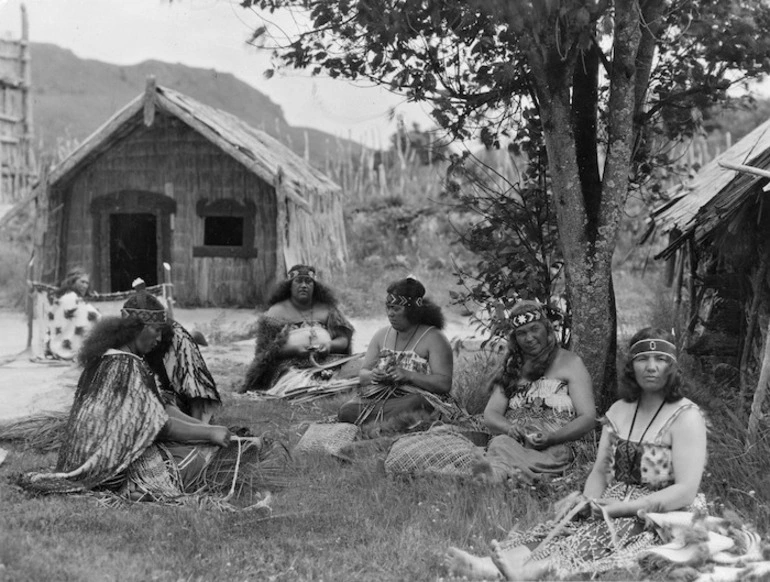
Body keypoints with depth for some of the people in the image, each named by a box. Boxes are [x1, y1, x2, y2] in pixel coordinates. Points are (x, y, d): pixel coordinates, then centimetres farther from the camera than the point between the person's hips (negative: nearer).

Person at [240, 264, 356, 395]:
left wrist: (329, 345, -12)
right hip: (290, 368, -3)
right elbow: (266, 349, -1)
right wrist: (295, 349, -17)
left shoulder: (326, 309, 16)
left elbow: (344, 340, 12)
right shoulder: (277, 311, 8)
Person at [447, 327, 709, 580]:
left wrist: (622, 506, -21)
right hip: (615, 510, 5)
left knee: (597, 537, -34)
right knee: (563, 526, -23)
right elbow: (599, 472, 12)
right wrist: (589, 501, -11)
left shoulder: (686, 416, -6)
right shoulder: (619, 411, 14)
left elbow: (686, 492, -15)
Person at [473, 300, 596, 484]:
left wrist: (551, 438, -15)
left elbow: (588, 419, 2)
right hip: (512, 442, 3)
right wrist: (509, 428, -10)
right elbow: (490, 415, 14)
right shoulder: (512, 367, 23)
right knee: (500, 444, -36)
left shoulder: (570, 363, 11)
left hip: (555, 448, -3)